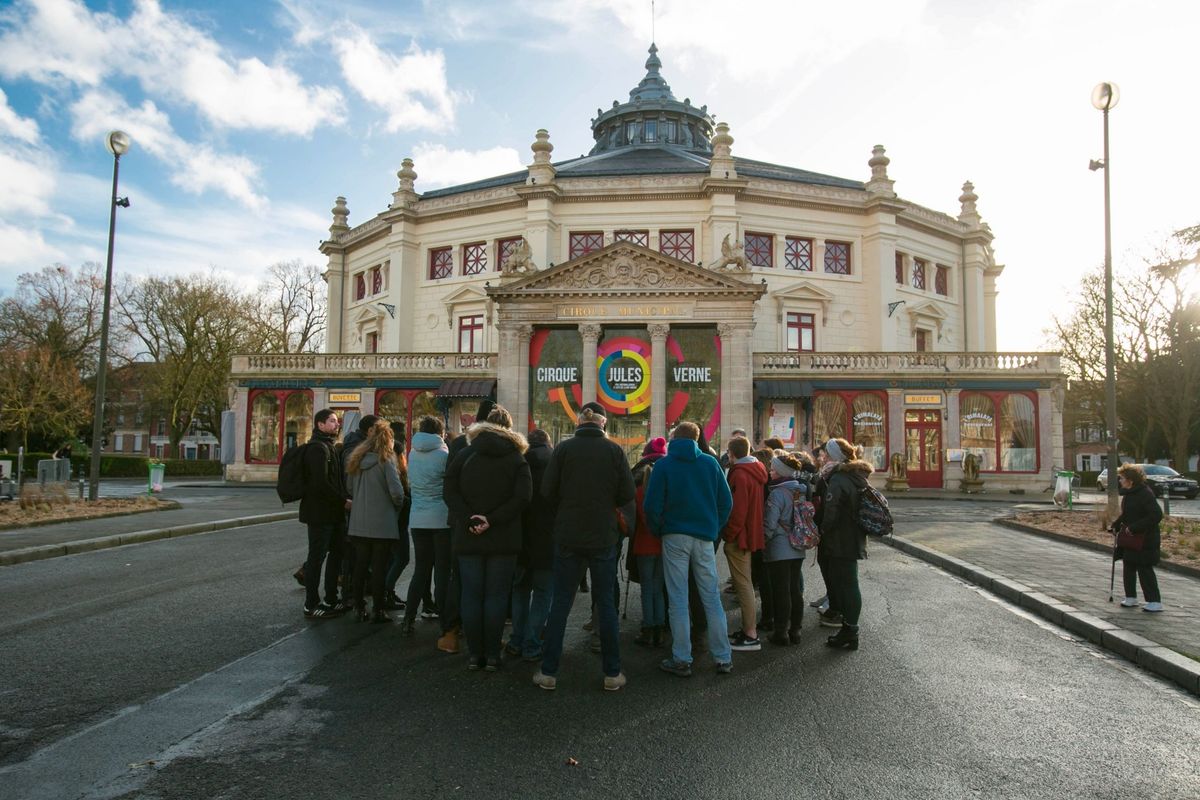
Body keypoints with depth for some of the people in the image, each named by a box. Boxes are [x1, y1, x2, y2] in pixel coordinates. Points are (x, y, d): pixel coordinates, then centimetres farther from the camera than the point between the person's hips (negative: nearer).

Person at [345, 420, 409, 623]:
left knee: (360, 565, 13)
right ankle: (378, 610, 9)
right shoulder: (387, 460, -12)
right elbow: (397, 492, -17)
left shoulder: (356, 459, 6)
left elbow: (350, 490, 14)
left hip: (359, 523, 5)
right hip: (382, 524, -5)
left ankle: (359, 608, 19)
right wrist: (399, 505, 2)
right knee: (379, 567, 4)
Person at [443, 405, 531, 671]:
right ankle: (492, 655, 8)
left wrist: (467, 519, -11)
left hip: (468, 538, 1)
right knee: (496, 596, 5)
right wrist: (493, 520, -14)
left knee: (471, 596, 8)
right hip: (503, 539, -1)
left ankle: (475, 654, 13)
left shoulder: (465, 455, 4)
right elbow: (522, 497, -13)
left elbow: (449, 491, -5)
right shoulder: (516, 458, 0)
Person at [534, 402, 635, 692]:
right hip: (603, 537, 0)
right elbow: (627, 494, -5)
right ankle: (612, 674, 14)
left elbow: (547, 490, -6)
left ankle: (548, 672, 13)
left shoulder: (564, 448, -4)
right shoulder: (614, 450, -4)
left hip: (568, 536, 0)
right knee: (606, 603, 9)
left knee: (560, 602, 9)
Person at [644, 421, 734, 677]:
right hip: (705, 537, 2)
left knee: (678, 601, 3)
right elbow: (726, 502, 3)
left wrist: (658, 531, 8)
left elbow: (652, 506, -7)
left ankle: (682, 660, 6)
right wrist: (715, 528, 13)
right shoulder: (710, 462, 4)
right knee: (712, 598, 8)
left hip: (675, 537, -2)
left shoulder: (664, 465, -3)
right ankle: (723, 659, 11)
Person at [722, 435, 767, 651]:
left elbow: (737, 510, -23)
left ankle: (751, 635, -4)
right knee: (745, 583, 17)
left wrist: (729, 534, -14)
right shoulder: (756, 471, 12)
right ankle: (748, 628, 24)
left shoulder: (740, 474, -18)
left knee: (743, 584, -6)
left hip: (738, 537, -10)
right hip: (751, 534, 10)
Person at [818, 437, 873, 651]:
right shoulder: (859, 476, 11)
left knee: (845, 585, -3)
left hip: (840, 543, -9)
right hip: (855, 539, 9)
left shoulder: (838, 480, -19)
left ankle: (849, 633, 3)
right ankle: (849, 628, 22)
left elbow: (830, 513, -22)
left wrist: (821, 532, -7)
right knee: (849, 584, 14)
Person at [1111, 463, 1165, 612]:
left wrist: (1134, 528, -26)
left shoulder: (1145, 494, -20)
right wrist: (1116, 525, 6)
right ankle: (1131, 598, 25)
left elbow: (1156, 515, -26)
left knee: (1144, 569, -4)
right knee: (1128, 567, 14)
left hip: (1145, 540, -9)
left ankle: (1155, 602, 5)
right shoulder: (1129, 494, 8)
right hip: (1130, 539, 9)